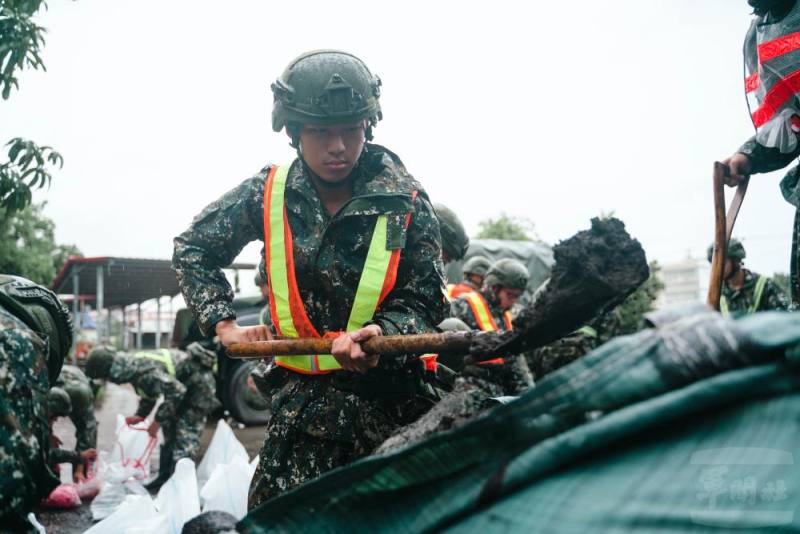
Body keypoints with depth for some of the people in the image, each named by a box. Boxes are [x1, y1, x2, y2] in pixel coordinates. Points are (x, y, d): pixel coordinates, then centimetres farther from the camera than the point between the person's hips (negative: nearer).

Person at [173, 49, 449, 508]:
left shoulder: (407, 202, -8)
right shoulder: (269, 194, -2)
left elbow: (425, 303, -5)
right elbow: (192, 249, 12)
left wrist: (381, 334, -26)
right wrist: (224, 324, 2)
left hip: (388, 396, -1)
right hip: (300, 398, 1)